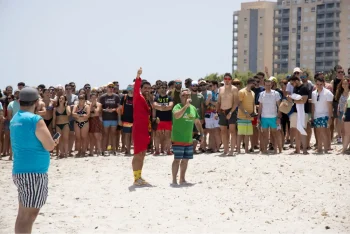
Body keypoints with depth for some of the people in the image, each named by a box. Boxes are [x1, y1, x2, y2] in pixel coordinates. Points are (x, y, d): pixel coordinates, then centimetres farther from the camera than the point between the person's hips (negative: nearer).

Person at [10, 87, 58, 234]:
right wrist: (52, 141, 7)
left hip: (20, 171, 9)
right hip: (33, 172, -9)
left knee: (23, 214, 14)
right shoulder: (35, 119, -15)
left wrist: (49, 141, 13)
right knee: (29, 215, -7)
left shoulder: (15, 119, 12)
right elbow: (50, 146, -15)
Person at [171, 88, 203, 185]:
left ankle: (182, 179, 22)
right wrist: (186, 105, -30)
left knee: (185, 159, 11)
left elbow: (197, 122, 21)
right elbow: (177, 115, -31)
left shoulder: (193, 108, 11)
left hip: (189, 139, 6)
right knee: (177, 159, -7)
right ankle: (174, 180, -2)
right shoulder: (177, 106, -9)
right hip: (178, 139, -6)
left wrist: (201, 133, 16)